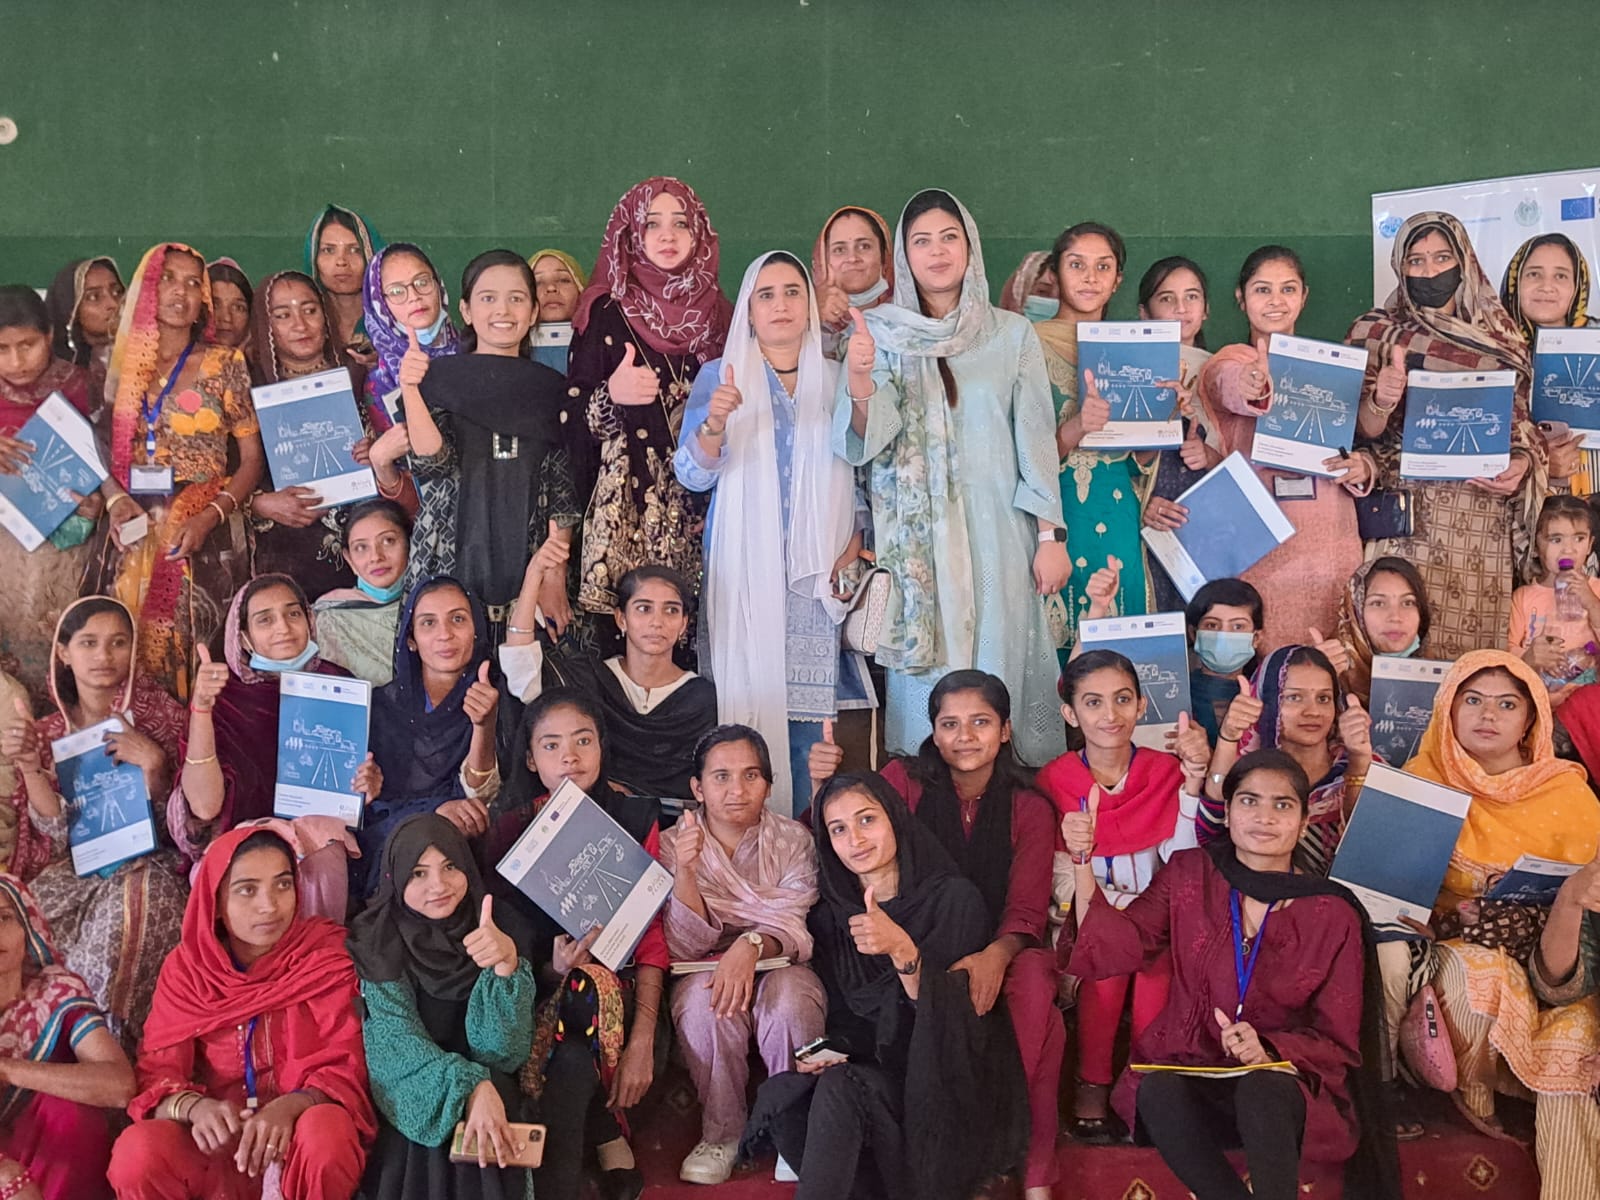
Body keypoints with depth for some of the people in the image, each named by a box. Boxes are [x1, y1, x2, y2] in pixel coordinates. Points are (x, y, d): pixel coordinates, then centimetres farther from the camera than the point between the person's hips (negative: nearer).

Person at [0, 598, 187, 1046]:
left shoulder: (157, 714, -1)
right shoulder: (49, 731, 8)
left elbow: (169, 824, -4)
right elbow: (57, 832, -2)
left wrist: (151, 765, -21)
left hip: (146, 862, -3)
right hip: (78, 868, 3)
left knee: (125, 910, -35)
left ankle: (111, 1037, -18)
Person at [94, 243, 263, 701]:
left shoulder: (225, 364, 1)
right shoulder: (124, 363, 11)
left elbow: (252, 457, 0)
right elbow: (105, 448, 15)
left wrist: (210, 518, -14)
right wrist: (115, 498, -6)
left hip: (203, 532, -3)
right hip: (133, 530, 3)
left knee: (194, 655, -6)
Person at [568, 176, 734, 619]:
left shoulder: (718, 314, 12)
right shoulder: (606, 314, 2)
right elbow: (573, 415, -1)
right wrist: (611, 396, -18)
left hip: (701, 502, 3)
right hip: (625, 502, -3)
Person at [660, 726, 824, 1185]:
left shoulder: (793, 840, -4)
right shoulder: (672, 845, -5)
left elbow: (792, 929, -14)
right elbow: (684, 949, -13)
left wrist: (752, 945, -38)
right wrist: (685, 871, -29)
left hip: (775, 964, 0)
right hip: (705, 970, 0)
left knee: (791, 1000, -34)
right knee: (705, 1000, -35)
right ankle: (721, 1134, -12)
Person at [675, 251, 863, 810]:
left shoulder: (834, 381, 13)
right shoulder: (720, 376, 6)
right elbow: (693, 474, -4)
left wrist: (855, 542, 2)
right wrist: (715, 422, -24)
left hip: (817, 574, 2)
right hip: (745, 570, -2)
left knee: (807, 709, -1)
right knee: (748, 702, -7)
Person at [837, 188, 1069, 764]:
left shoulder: (1011, 334, 6)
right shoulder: (879, 334, 4)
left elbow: (1035, 437, 6)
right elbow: (863, 444, -3)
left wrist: (1051, 535, 0)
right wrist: (859, 384, -23)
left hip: (997, 534, 1)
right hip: (915, 537, 0)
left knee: (998, 662, 0)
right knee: (924, 669, -1)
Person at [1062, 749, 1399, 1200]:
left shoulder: (1334, 916, -1)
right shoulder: (1189, 875, 5)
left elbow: (1337, 1041, 0)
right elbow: (1111, 948, -3)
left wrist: (1268, 1050, -20)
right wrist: (1082, 860, -15)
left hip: (1285, 1080, -2)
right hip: (1188, 1069, 2)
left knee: (1262, 1090, -37)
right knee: (1159, 1091, -33)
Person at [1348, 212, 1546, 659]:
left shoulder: (1499, 338, 13)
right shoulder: (1374, 332, 7)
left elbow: (1521, 421, 13)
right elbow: (1363, 431, 1)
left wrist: (1523, 462, -7)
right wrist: (1380, 403, -21)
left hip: (1483, 516, 2)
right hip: (1406, 510, -2)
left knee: (1475, 634, -1)